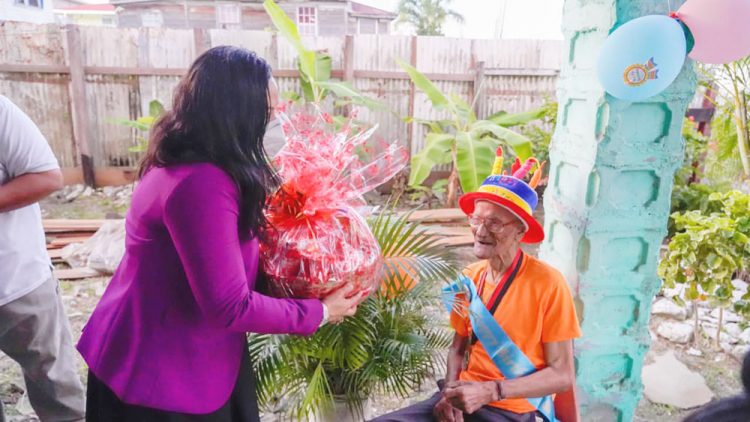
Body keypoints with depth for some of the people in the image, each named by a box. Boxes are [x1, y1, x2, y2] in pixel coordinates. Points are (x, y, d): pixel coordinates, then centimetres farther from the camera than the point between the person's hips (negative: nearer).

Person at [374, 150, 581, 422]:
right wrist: (451, 391, -6)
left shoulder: (548, 283, -14)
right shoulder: (469, 277, -1)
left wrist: (491, 391, -19)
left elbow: (562, 375, -11)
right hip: (465, 398, 4)